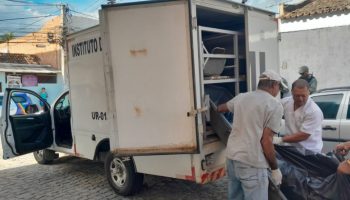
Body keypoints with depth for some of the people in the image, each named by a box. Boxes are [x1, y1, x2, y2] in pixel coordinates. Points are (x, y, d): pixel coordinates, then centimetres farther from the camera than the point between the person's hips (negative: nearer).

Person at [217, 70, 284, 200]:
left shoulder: (241, 97, 11)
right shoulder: (275, 105, -7)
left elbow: (220, 108, 30)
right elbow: (266, 141, -13)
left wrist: (217, 108, 53)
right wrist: (275, 169, -3)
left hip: (232, 157, 7)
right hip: (251, 163, -7)